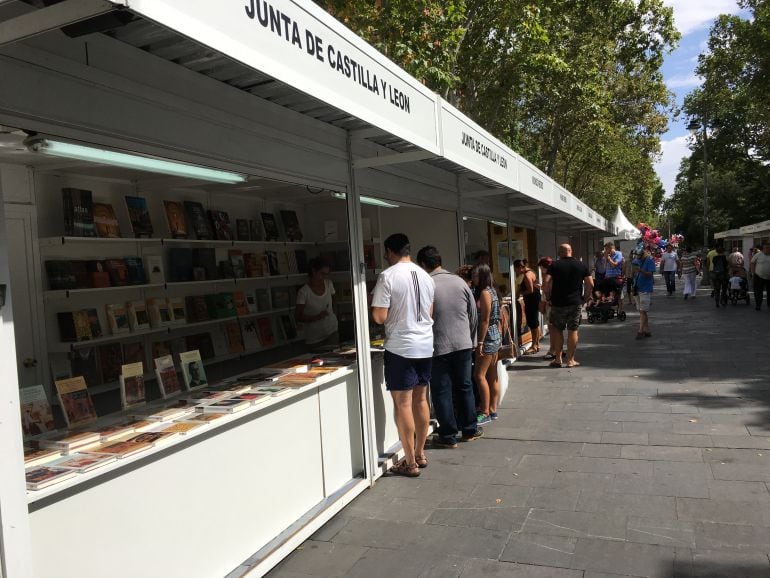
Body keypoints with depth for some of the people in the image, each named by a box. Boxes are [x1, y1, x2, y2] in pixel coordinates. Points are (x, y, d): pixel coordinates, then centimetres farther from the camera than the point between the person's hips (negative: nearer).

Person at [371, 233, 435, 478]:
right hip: (425, 345, 7)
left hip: (400, 347, -7)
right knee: (420, 399, 15)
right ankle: (420, 454, 26)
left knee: (403, 403, 1)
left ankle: (410, 463, 7)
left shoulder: (388, 276, -13)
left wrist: (377, 305, 4)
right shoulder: (425, 276, 8)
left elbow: (379, 317, -15)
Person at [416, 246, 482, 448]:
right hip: (463, 345, 4)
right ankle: (470, 430, 27)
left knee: (442, 392, 6)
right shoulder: (460, 282, 2)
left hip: (437, 348, -4)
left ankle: (448, 436, 13)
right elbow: (474, 316, 8)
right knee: (464, 387, 17)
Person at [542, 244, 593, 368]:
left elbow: (546, 284, -12)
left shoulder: (554, 265, -3)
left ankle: (557, 359, 11)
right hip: (575, 303, 1)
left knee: (556, 330, 10)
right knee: (573, 331, 7)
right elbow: (590, 285, 0)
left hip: (558, 303, -1)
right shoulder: (582, 265, 5)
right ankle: (570, 360, 10)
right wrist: (584, 298, 10)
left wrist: (548, 298, 0)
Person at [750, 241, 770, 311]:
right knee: (758, 292, 2)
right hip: (759, 277, -2)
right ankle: (758, 305, 11)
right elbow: (752, 263, 4)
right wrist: (753, 273, -1)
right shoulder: (758, 255, -3)